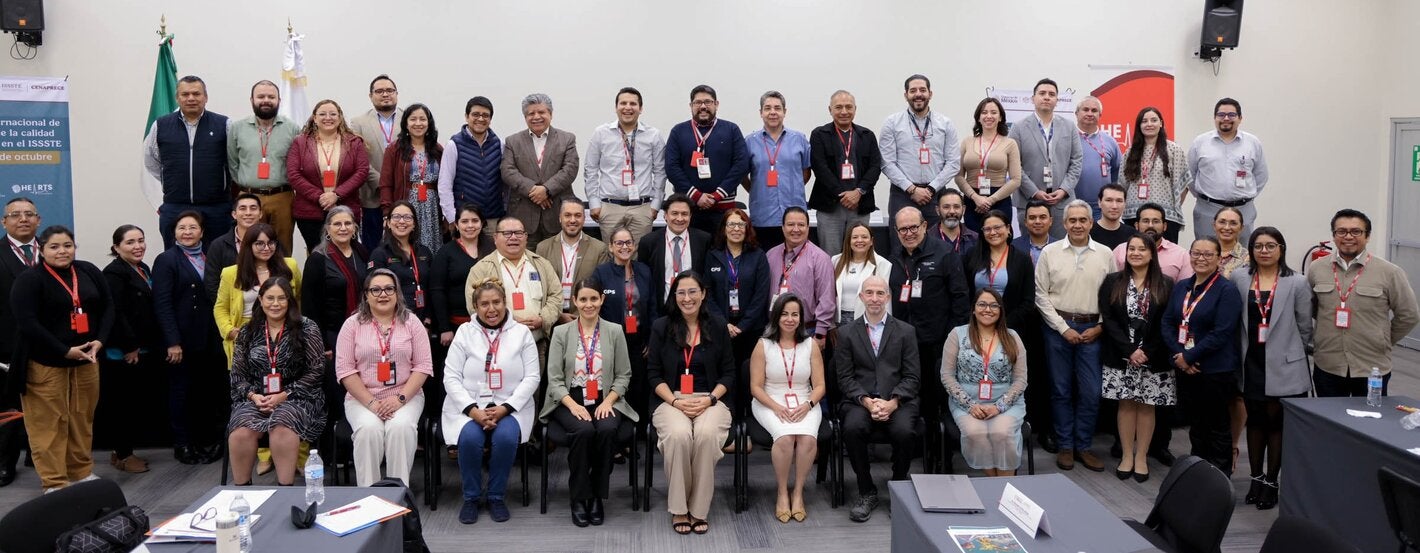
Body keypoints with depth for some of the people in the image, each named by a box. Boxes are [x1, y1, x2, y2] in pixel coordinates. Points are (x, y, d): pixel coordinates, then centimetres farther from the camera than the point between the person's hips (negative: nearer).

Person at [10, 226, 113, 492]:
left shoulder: (89, 272, 7)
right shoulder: (29, 279, -8)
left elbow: (107, 307, 11)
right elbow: (26, 323, -15)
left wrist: (99, 340, -5)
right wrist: (65, 351, -18)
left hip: (86, 360, 5)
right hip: (45, 363, -5)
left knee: (82, 419, 12)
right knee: (49, 423, 0)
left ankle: (82, 472, 25)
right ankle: (54, 482, 9)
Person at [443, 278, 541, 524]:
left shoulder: (522, 332, 5)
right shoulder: (464, 332, 6)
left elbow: (532, 377, 0)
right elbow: (451, 377, 0)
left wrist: (505, 408, -14)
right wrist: (473, 410, -15)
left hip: (510, 407, 0)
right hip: (470, 406, 0)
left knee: (506, 437, -31)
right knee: (470, 438, -30)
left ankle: (496, 496, -7)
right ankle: (471, 497, -6)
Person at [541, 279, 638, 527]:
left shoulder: (614, 331, 7)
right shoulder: (561, 332, 5)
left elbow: (623, 375, 7)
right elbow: (554, 379, 0)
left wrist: (608, 401, -10)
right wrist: (573, 405, -16)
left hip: (605, 402, 1)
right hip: (570, 401, -1)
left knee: (607, 430, -32)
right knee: (583, 430, -33)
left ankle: (597, 496, -13)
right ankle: (578, 498, -15)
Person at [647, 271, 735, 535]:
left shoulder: (717, 326, 8)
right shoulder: (661, 327, 7)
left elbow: (728, 373, 8)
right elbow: (654, 373, 5)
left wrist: (709, 400, -9)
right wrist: (676, 402, -11)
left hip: (711, 400, 0)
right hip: (670, 399, 0)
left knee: (707, 434, -33)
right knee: (678, 434, -33)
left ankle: (699, 510, -18)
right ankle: (678, 510, -17)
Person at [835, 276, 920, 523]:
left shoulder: (906, 331, 11)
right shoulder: (847, 333, 10)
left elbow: (912, 376, 5)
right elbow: (845, 377, 4)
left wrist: (893, 402, -12)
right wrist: (866, 401, -12)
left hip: (898, 402, 0)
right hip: (860, 401, 0)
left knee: (905, 431, -31)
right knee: (852, 428, -32)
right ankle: (867, 492, -12)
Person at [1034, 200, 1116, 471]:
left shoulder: (1105, 255, 3)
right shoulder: (1050, 253, 0)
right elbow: (1041, 296, -1)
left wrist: (1099, 327, -5)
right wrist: (1064, 328, -6)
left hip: (1092, 330, 1)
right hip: (1058, 327, -1)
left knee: (1091, 391, 1)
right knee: (1061, 389, 7)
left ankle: (1083, 446, 15)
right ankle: (1065, 446, 17)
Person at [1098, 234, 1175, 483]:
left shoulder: (1165, 285, 0)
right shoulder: (1112, 282, 2)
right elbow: (1108, 319, -4)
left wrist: (1147, 352, -13)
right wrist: (1129, 350, -13)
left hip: (1154, 359, 0)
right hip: (1121, 357, 1)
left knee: (1146, 406, 5)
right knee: (1126, 404, 6)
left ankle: (1141, 457, 16)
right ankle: (1126, 456, 15)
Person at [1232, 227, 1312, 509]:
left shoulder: (1297, 283, -4)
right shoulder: (1239, 279, 1)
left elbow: (1305, 327, 1)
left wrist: (1290, 353, 4)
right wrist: (1240, 353, 5)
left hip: (1283, 366, -2)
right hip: (1252, 364, 2)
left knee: (1276, 422, 3)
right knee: (1255, 422, 12)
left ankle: (1271, 482, 14)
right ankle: (1256, 478, 23)